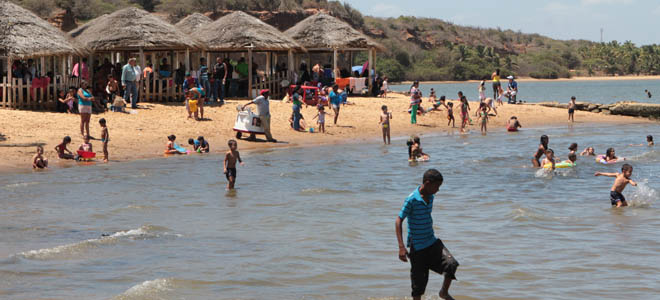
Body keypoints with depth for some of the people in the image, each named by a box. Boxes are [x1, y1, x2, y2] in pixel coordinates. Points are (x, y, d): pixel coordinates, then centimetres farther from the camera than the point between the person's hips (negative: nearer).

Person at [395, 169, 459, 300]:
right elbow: (398, 221, -17)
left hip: (432, 242, 6)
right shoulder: (412, 200, -18)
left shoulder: (430, 197, 5)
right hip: (417, 247, -6)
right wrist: (401, 247, -24)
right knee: (419, 281, 1)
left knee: (451, 263, -13)